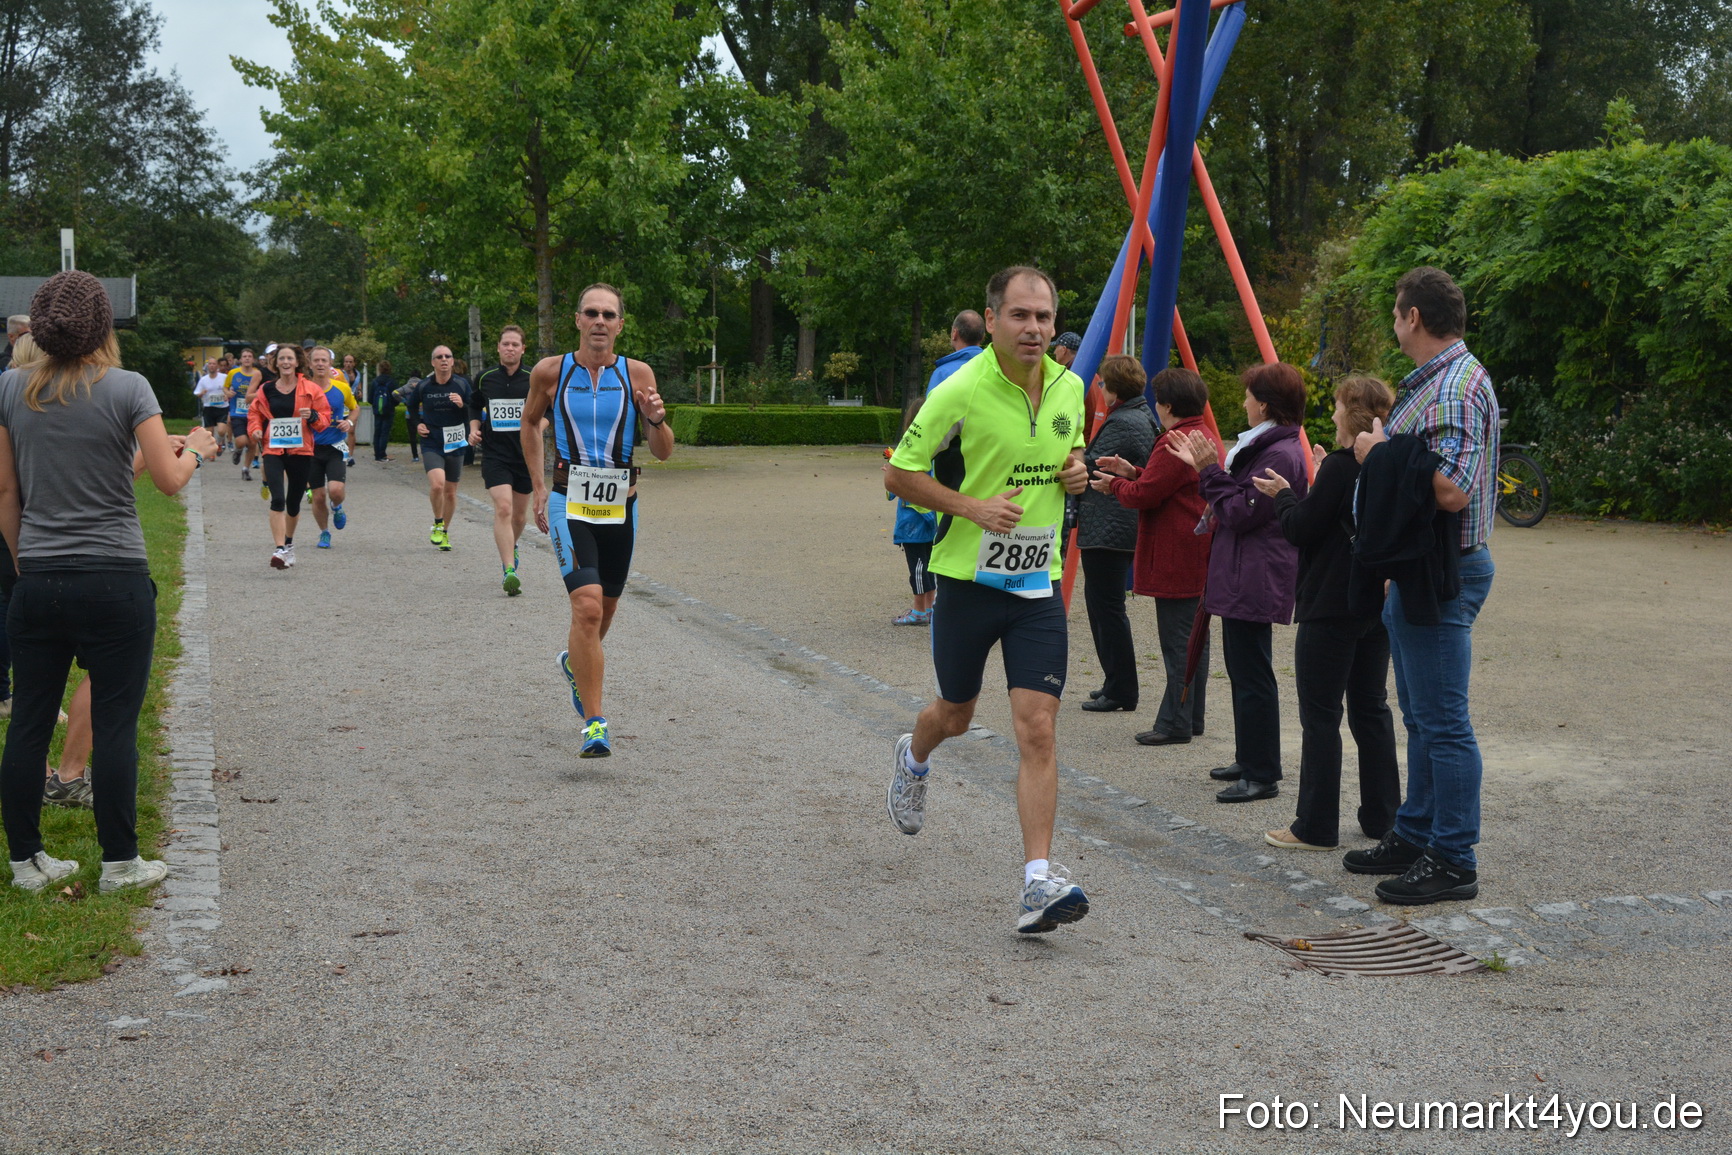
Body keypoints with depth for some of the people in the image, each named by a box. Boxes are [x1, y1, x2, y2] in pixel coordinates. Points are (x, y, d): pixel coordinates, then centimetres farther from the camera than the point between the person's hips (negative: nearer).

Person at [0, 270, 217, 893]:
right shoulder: (128, 388, -9)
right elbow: (169, 481, -8)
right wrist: (194, 448, 12)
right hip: (114, 581, -4)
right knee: (115, 725, 3)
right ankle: (120, 862, 11)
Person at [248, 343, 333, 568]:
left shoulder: (311, 390, 1)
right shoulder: (266, 390, 5)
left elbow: (325, 417, 4)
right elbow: (254, 414, 16)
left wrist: (312, 416, -17)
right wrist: (255, 430, -4)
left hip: (300, 451, 1)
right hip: (273, 450, -1)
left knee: (293, 503, 13)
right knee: (278, 499, -18)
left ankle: (289, 542, 37)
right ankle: (279, 549, -20)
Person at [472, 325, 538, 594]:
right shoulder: (484, 379, 4)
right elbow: (475, 408, 20)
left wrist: (539, 426, -13)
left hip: (525, 455, 1)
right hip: (495, 454, -1)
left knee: (519, 512, 13)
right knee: (503, 507, -18)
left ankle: (511, 547, 47)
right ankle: (509, 571, -22)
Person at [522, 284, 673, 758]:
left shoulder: (637, 374, -1)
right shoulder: (550, 372, -2)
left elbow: (663, 452, 0)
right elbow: (530, 422, 17)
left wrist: (656, 420, -21)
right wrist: (538, 486, 11)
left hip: (619, 505, 3)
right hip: (568, 504, -3)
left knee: (606, 606, 18)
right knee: (587, 606, -19)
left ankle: (577, 662, 52)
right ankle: (594, 723, -16)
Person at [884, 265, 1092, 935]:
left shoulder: (1069, 388, 3)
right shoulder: (961, 392, -13)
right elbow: (899, 475, -8)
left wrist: (1077, 470, -1)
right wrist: (973, 506, -20)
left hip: (1038, 583, 3)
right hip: (968, 577, -3)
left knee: (1037, 728, -8)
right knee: (954, 715, 16)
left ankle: (1039, 881, -9)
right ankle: (912, 761, 53)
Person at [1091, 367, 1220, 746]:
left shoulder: (1175, 444, -17)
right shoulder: (1208, 439, 15)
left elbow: (1143, 495, -17)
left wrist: (1115, 485, 1)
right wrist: (1132, 472, 18)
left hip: (1177, 561, -10)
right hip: (1202, 559, 10)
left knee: (1178, 643, -6)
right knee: (1195, 638, 14)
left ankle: (1175, 724, -4)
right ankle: (1192, 718, 21)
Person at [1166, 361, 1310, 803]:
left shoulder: (1281, 455, -18)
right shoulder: (1266, 447, 16)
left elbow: (1239, 514, -20)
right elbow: (1237, 505, 17)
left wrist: (1210, 471, -13)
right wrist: (1206, 467, 11)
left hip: (1254, 582, -11)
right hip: (1242, 578, 11)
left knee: (1252, 677, -7)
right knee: (1244, 673, 18)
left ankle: (1262, 775, -3)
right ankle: (1250, 761, 27)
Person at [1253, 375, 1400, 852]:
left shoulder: (1341, 467, -17)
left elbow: (1301, 528, -14)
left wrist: (1283, 496, 3)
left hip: (1330, 608, -8)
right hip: (1378, 603, 8)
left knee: (1320, 716, -2)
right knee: (1371, 708, 15)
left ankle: (1316, 826, 2)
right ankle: (1381, 816, 20)